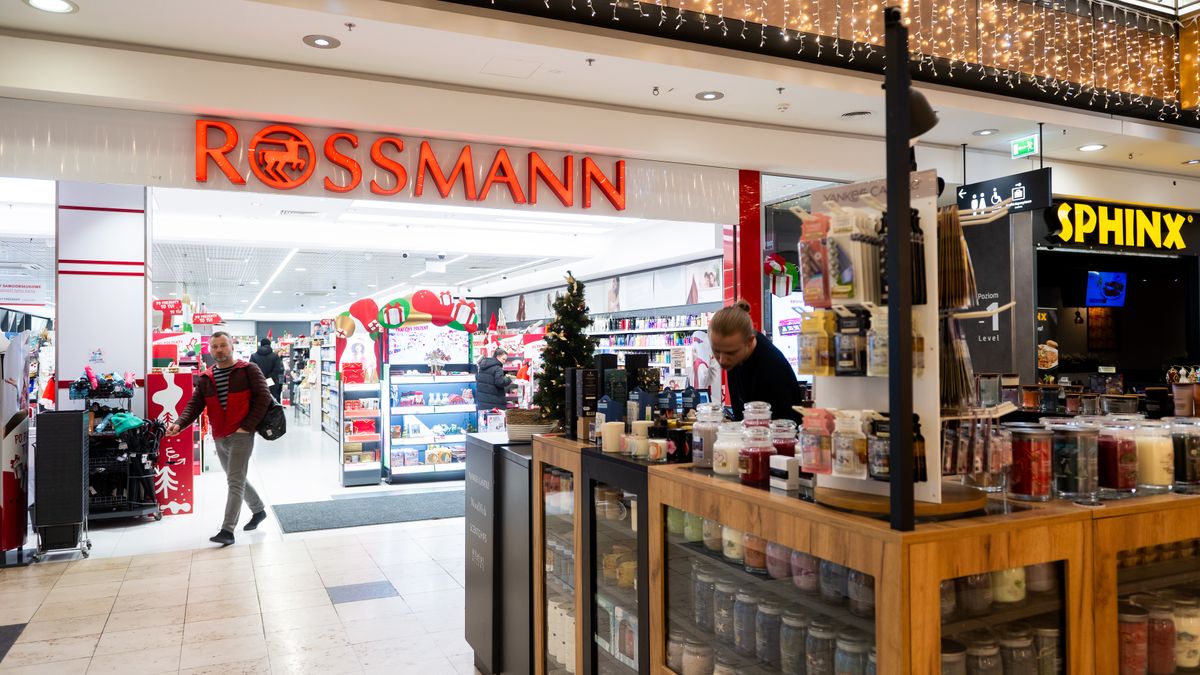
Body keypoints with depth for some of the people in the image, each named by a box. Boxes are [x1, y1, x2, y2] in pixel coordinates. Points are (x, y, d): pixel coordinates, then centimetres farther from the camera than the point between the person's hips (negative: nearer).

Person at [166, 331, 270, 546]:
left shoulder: (248, 370, -5)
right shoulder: (205, 379, 10)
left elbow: (263, 397, -11)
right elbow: (194, 406, 3)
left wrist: (247, 426, -15)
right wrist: (179, 424, -17)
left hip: (241, 436, -7)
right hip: (219, 438, 7)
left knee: (235, 481, -10)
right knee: (237, 480, 20)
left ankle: (227, 530, -9)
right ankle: (259, 510, 40)